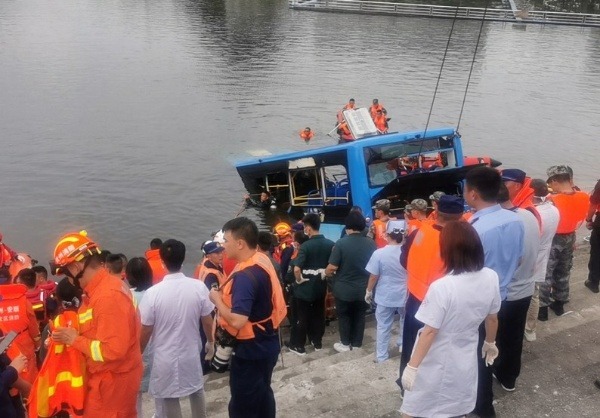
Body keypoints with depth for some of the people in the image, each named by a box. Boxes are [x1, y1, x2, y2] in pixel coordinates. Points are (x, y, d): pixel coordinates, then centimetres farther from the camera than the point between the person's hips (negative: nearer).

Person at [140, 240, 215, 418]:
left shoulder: (153, 293, -20)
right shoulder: (199, 287, -15)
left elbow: (146, 331, -11)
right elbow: (207, 321, -3)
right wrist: (210, 342, 16)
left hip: (165, 358, -2)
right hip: (191, 353, 2)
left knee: (170, 400, 14)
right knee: (197, 392, 25)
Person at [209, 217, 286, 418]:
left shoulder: (245, 276, -28)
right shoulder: (263, 260, 0)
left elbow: (237, 320, -35)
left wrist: (217, 299, -19)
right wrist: (226, 293, 6)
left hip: (250, 349, -9)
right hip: (267, 343, 9)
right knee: (262, 393, 26)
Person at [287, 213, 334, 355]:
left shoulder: (306, 246, -21)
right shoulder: (330, 244, -5)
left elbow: (296, 269, -30)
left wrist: (299, 280, -13)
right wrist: (325, 273, 10)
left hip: (305, 287, -5)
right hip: (321, 286, 5)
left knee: (302, 317, 8)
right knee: (318, 314, 18)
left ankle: (298, 346, 18)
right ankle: (317, 342, 30)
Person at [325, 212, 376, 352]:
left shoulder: (341, 243, -19)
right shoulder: (371, 243, -7)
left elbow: (332, 267, -19)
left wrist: (326, 273, 3)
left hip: (344, 289, -3)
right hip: (363, 289, 3)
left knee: (344, 316, 15)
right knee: (359, 316, 17)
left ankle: (345, 344, 25)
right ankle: (357, 344, 27)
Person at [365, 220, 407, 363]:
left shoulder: (379, 253, -18)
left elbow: (374, 276, -11)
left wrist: (368, 291, 5)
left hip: (385, 296, -2)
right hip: (405, 295, 2)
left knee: (383, 326, 12)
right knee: (404, 321, 26)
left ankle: (381, 355, 21)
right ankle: (403, 345, 43)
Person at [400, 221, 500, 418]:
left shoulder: (442, 287, -28)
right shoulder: (491, 278, -10)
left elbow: (430, 331, -23)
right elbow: (492, 318, 4)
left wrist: (412, 367, -13)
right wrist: (490, 343, 22)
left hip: (437, 363, -5)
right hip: (465, 359, 6)